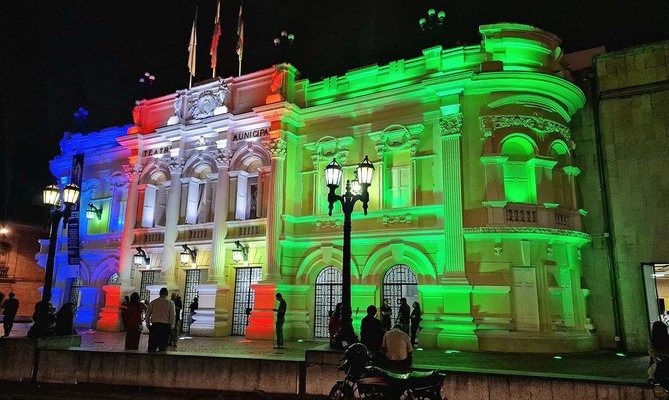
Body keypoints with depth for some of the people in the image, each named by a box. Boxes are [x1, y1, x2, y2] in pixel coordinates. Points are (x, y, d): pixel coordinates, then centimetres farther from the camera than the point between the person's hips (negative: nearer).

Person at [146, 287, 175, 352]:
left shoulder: (153, 302, 7)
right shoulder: (170, 302, -3)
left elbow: (147, 315, 9)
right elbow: (172, 316, -7)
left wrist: (148, 325, 20)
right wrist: (172, 326, 4)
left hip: (154, 325, 2)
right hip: (165, 326, -2)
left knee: (152, 346, 8)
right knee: (162, 346, 5)